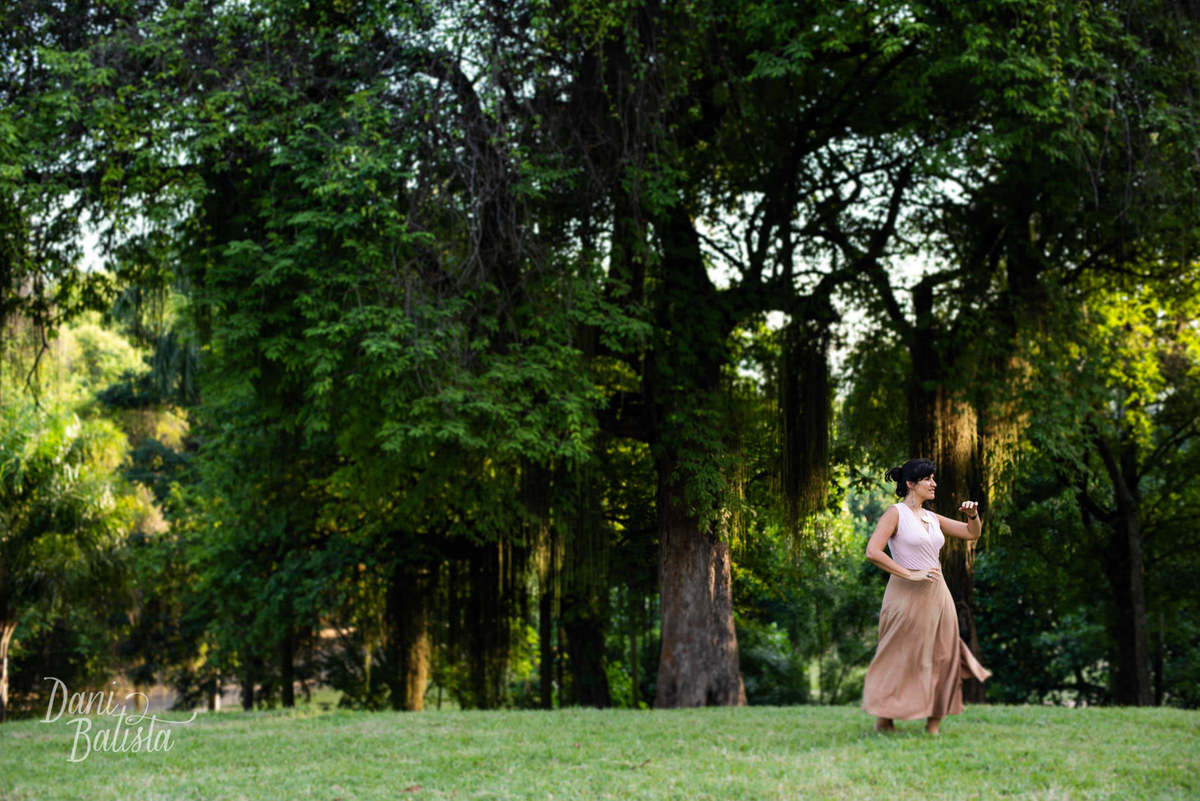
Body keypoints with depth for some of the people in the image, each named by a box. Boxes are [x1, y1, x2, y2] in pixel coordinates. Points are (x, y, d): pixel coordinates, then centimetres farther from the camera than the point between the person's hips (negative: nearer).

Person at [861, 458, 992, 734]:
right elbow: (872, 552, -17)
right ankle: (883, 721, 13)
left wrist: (972, 515, -1)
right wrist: (911, 574, -18)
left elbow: (972, 533, 20)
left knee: (942, 659, 4)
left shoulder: (932, 518, 14)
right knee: (901, 660, -1)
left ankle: (933, 726, 11)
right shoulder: (895, 513, -6)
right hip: (907, 596, -7)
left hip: (936, 595, 7)